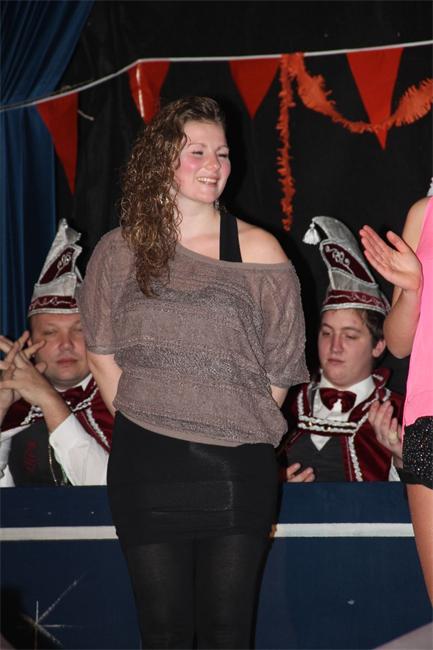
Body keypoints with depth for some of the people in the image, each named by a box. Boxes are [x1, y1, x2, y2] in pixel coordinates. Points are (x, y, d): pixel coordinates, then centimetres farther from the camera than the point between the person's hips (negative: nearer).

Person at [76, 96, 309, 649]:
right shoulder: (120, 251, 4)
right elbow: (102, 351, 14)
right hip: (146, 468, 1)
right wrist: (139, 421, 10)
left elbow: (280, 367, 3)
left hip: (237, 468, -1)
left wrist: (244, 428, 5)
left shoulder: (257, 251, -1)